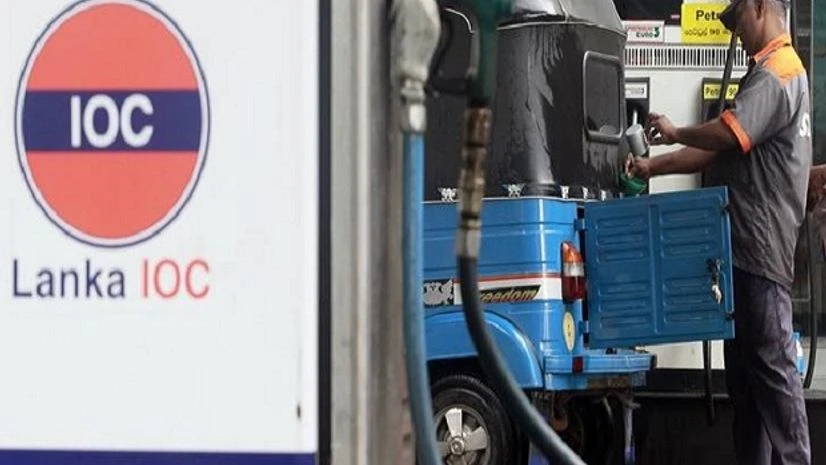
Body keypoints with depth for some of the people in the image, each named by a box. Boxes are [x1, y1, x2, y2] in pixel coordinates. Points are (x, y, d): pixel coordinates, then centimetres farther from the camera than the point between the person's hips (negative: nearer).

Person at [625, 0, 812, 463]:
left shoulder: (777, 73, -11)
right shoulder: (773, 74, 22)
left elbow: (727, 134, -23)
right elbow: (719, 153, 23)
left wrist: (675, 133, -5)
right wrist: (652, 167, 19)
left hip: (762, 248, -11)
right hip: (748, 249, 11)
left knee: (772, 365, -12)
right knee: (744, 372, 11)